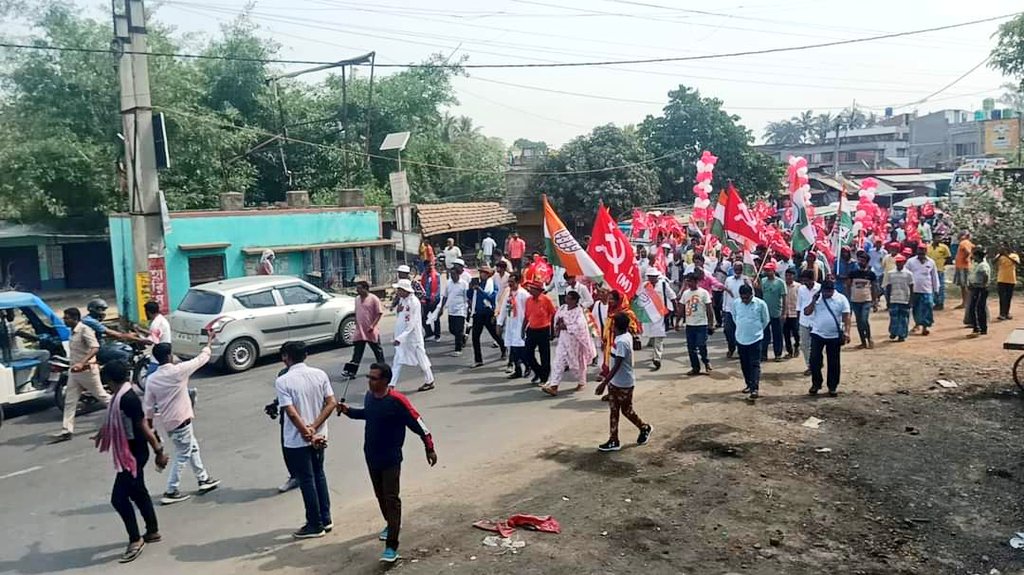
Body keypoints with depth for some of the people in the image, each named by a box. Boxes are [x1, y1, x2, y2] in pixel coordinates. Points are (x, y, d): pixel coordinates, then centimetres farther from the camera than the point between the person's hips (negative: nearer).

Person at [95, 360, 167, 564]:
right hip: (130, 453, 10)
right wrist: (102, 432, 44)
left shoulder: (127, 398, -24)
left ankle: (135, 540, 6)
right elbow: (114, 422, 27)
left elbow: (144, 427, -23)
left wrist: (159, 451, -21)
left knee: (119, 498, -5)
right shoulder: (121, 396, 7)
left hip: (133, 454, -10)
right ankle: (153, 532, 31)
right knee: (138, 493, 18)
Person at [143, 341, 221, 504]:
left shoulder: (152, 378, -2)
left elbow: (148, 405, 3)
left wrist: (150, 425, 15)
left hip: (166, 422, 7)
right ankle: (171, 492, 8)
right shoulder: (178, 371, -19)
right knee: (182, 455, 5)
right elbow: (201, 359, -7)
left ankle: (203, 479, 31)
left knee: (193, 447, 21)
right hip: (180, 420, -7)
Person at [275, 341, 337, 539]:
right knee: (319, 475, 20)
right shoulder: (320, 374, -2)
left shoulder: (283, 381, -16)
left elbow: (292, 413, -21)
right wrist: (313, 428, -9)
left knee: (306, 481, 7)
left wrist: (308, 434, -14)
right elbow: (331, 403, -7)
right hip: (319, 437, 5)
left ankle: (315, 525, 17)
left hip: (297, 441, -5)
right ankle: (326, 519, 28)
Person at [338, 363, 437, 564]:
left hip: (391, 460, -7)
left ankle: (391, 547, -5)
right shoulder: (369, 395, -1)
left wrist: (429, 448, -12)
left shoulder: (397, 400, -22)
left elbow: (417, 423, -16)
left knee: (391, 500, -6)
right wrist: (349, 411, 5)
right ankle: (391, 524, 46)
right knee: (380, 495, 21)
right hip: (371, 458, 7)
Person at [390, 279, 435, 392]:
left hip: (413, 335, -8)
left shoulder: (414, 302, -21)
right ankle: (392, 384, 14)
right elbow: (397, 316, 18)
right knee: (398, 360, 9)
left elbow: (411, 324, -23)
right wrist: (397, 310, -6)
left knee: (420, 358, 2)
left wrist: (400, 338, -26)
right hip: (401, 335, 8)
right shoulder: (401, 300, 5)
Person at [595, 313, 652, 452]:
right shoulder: (626, 336, -1)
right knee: (613, 411, 11)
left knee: (626, 410, 10)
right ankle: (613, 441, 18)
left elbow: (616, 366, -29)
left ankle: (645, 428, 33)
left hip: (624, 383, -9)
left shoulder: (621, 342, -27)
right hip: (615, 382, 9)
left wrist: (604, 383, -30)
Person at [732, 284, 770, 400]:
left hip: (755, 339, -4)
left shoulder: (760, 304, -11)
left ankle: (755, 389, -11)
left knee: (755, 365, -6)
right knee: (744, 364, 13)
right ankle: (749, 384, 27)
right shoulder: (735, 302, -3)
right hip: (740, 339, 4)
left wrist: (757, 330, 9)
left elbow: (766, 320, 3)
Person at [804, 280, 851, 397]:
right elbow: (806, 312, -3)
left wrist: (846, 332, -17)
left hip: (834, 336, -1)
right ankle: (816, 383, 15)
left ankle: (833, 386, 18)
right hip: (817, 334, 1)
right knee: (814, 360, -2)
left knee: (834, 362, 6)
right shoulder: (816, 298, 1)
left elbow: (846, 317, -7)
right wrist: (813, 301, -14)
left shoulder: (841, 299, -4)